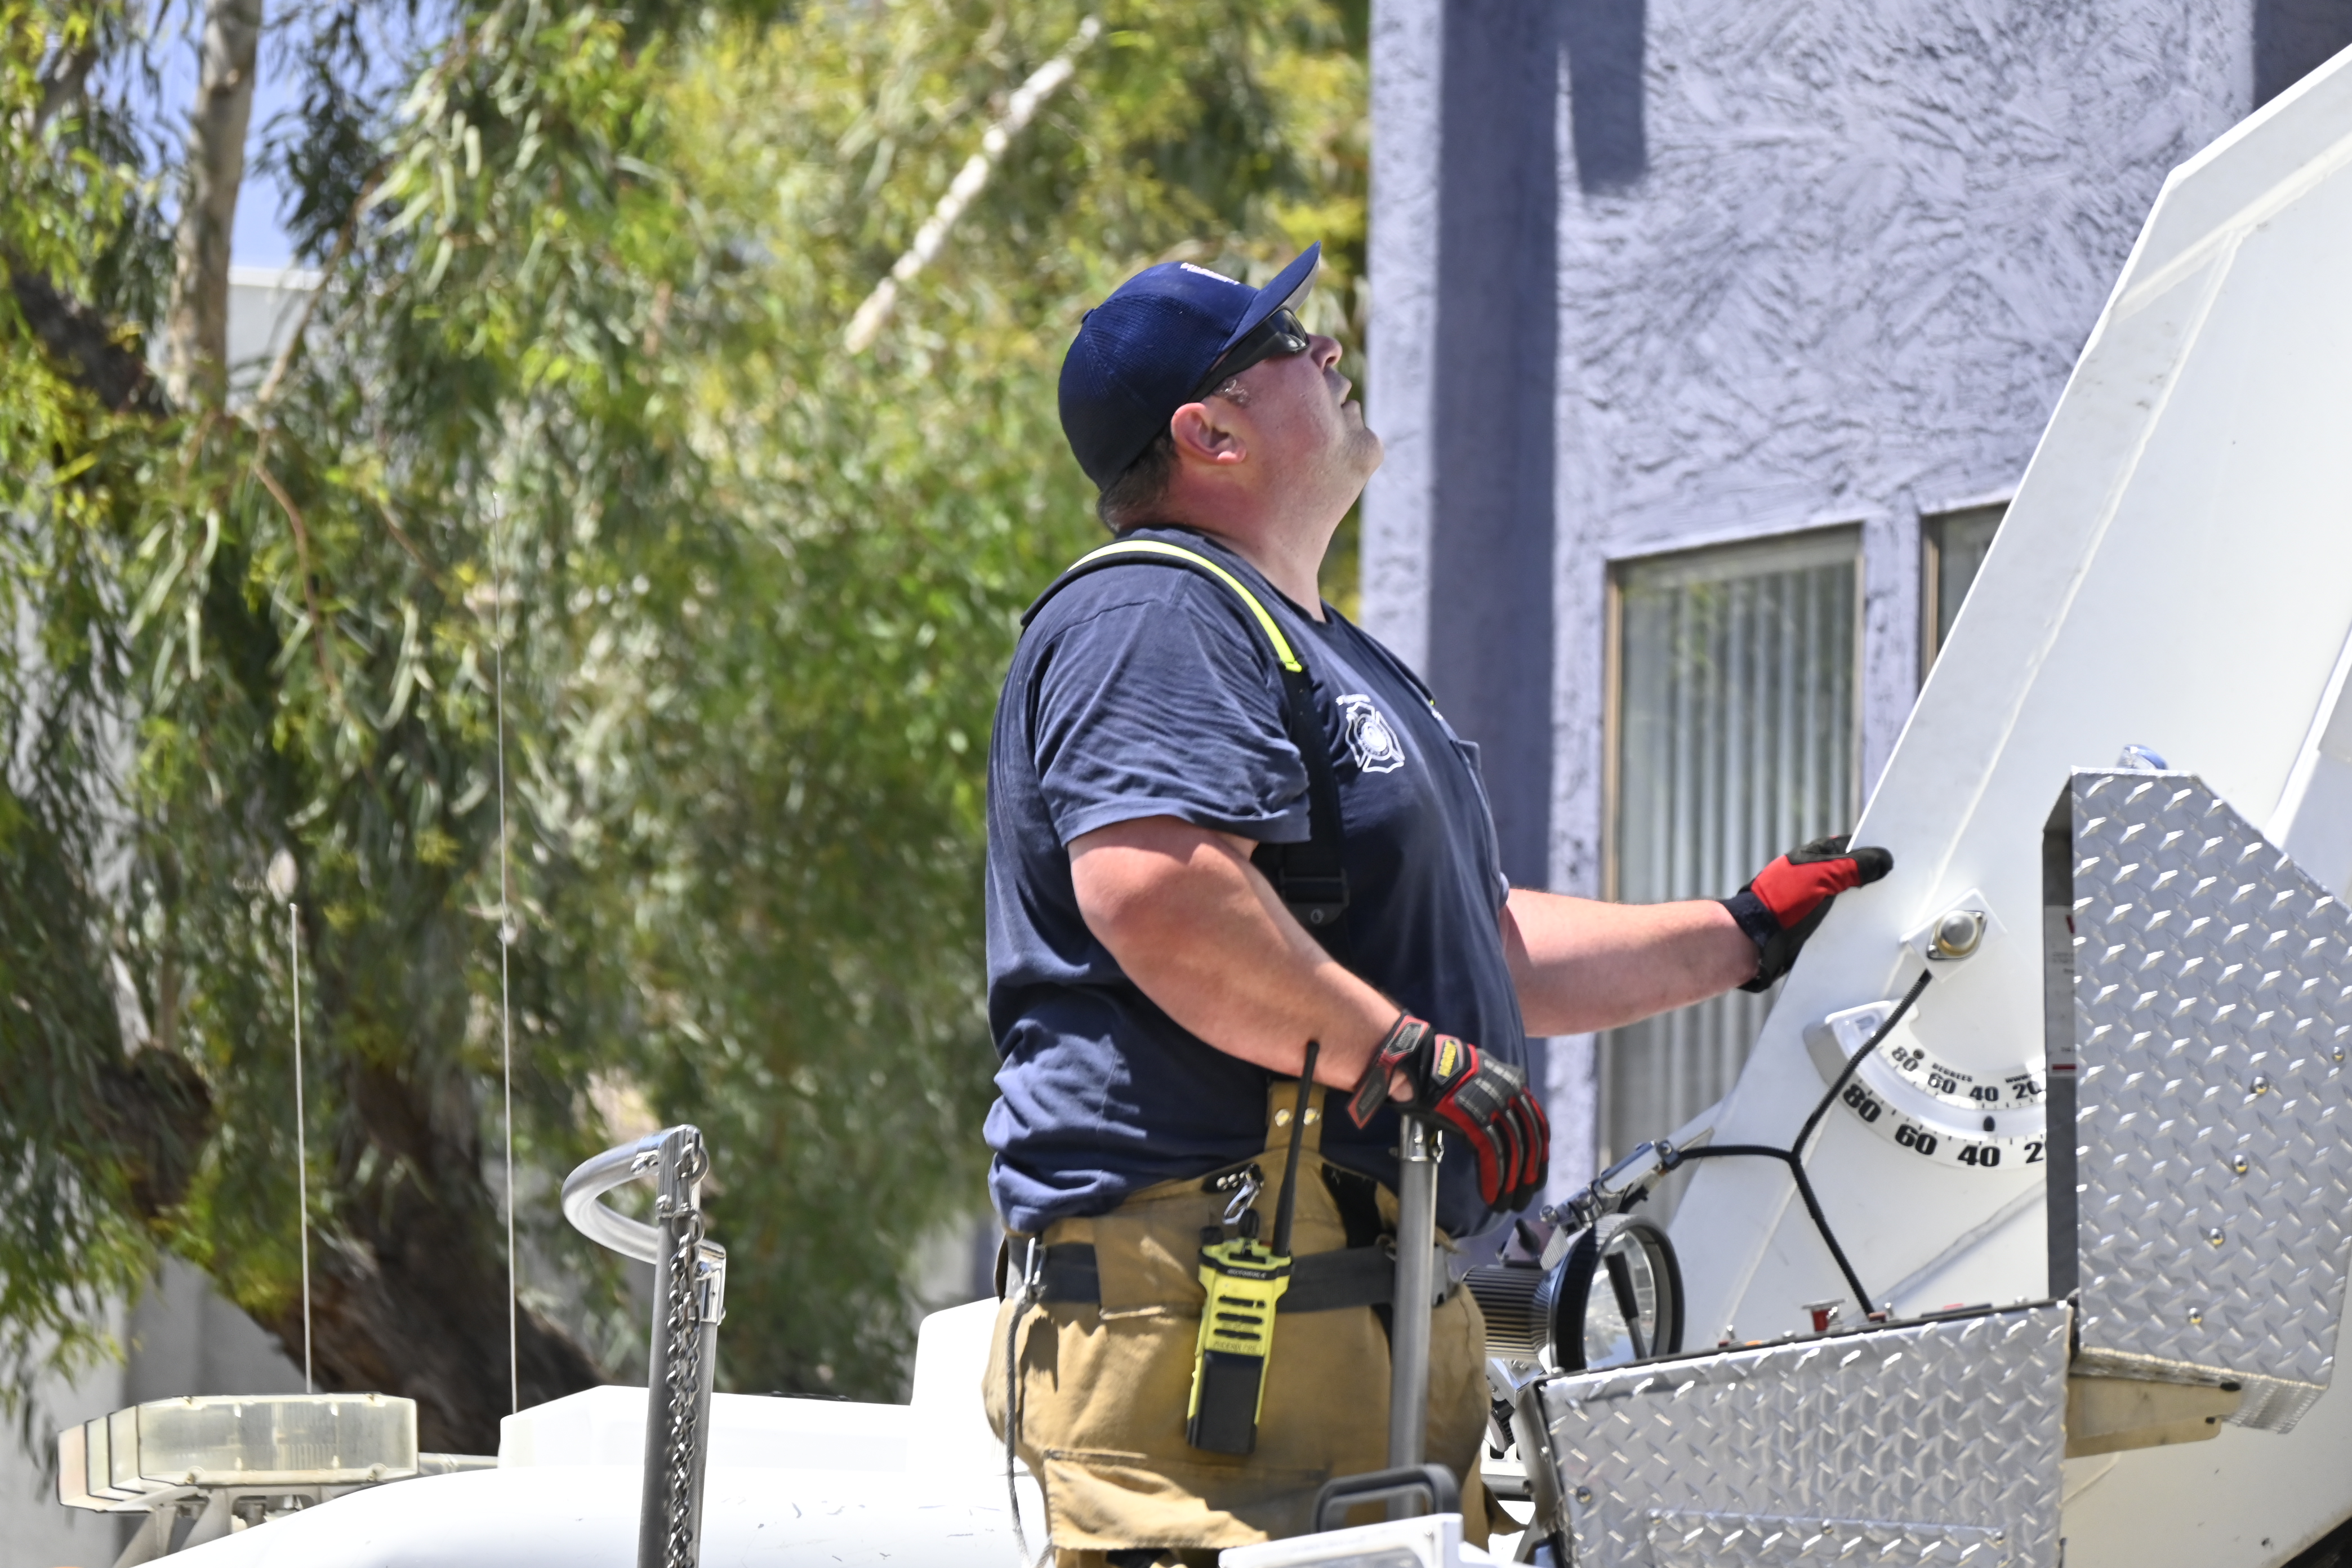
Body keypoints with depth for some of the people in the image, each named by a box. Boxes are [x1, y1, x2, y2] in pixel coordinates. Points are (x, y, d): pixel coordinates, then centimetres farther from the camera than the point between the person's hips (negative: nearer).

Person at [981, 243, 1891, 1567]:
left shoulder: (1326, 657, 28)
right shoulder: (1151, 618, -8)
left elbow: (1481, 945, 35)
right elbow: (1155, 894, -25)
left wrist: (1747, 935, 33)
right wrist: (1413, 1059, -21)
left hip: (1387, 1308, 11)